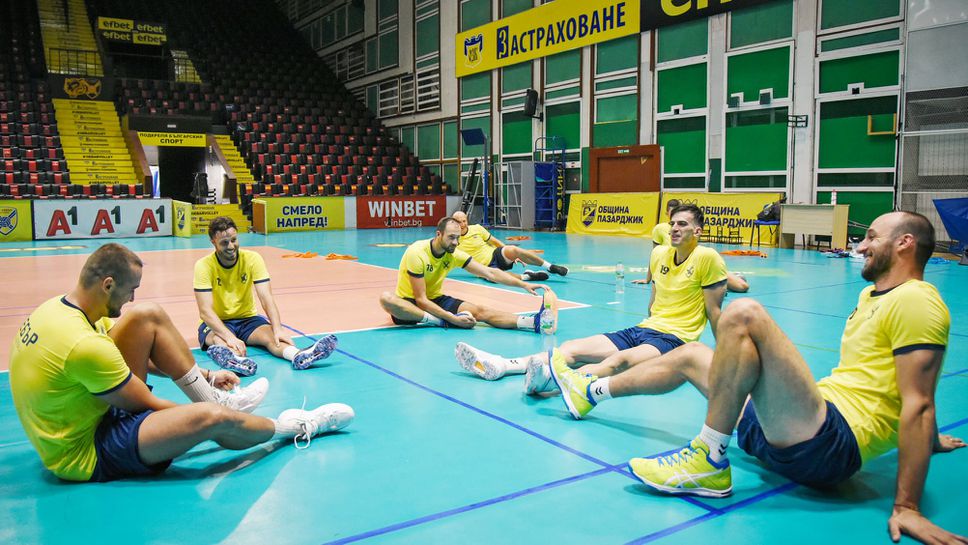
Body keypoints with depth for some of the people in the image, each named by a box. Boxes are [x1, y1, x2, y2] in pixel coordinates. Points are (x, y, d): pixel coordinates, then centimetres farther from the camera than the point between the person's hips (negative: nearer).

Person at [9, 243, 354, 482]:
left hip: (84, 411, 10)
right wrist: (196, 416, -4)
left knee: (149, 317, 0)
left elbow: (140, 355, 8)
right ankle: (293, 427, 3)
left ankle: (213, 398, 6)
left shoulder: (58, 307, -2)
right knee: (213, 417, -28)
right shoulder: (83, 345, -31)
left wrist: (204, 375, 9)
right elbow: (149, 405, -20)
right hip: (85, 455, -10)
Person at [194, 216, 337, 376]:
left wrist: (278, 330, -33)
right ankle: (233, 359, -70)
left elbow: (266, 298, -15)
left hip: (247, 319, 2)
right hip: (217, 323, -2)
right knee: (219, 340, -37)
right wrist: (229, 337, -40)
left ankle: (299, 356, -59)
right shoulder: (204, 266, -15)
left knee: (271, 335, -30)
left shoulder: (252, 259, -8)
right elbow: (205, 310, -23)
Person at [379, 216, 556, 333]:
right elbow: (421, 300, -25)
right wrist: (453, 319, -33)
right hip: (409, 303, -4)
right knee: (385, 298, -39)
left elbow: (490, 273, -7)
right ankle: (440, 322, -39)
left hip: (436, 300, 4)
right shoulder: (417, 253, -23)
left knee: (479, 310, -21)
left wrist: (524, 285, -19)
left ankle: (535, 322, -40)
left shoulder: (454, 254, -7)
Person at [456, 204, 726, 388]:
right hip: (641, 329, 7)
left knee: (620, 360, -38)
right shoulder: (659, 253, 13)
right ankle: (499, 366, -22)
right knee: (573, 348, -11)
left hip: (674, 339, -7)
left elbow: (714, 312, -3)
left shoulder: (708, 259, -6)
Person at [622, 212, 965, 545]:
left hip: (831, 446, -10)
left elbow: (919, 403, -17)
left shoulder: (915, 299, -7)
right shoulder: (871, 295, 23)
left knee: (743, 315, -23)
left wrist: (907, 507, -22)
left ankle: (709, 462, -18)